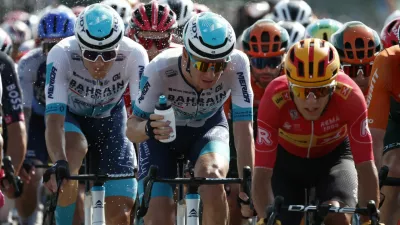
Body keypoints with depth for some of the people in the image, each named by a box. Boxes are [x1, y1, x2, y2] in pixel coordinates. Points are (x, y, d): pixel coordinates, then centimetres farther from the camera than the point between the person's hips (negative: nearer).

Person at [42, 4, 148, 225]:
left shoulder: (134, 55, -31)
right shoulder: (61, 55, -34)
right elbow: (54, 118, -42)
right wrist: (59, 163, -58)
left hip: (110, 120, 1)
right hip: (70, 116, -1)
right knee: (72, 150, -38)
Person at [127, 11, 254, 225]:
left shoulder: (237, 64, -33)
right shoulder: (160, 69, -35)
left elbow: (244, 130, -30)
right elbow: (131, 128, -27)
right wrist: (148, 128, -51)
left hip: (208, 128, 0)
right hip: (162, 132, 0)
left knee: (210, 178, -34)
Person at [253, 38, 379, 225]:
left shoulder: (349, 96, -35)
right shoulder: (275, 99, -36)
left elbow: (366, 166, -33)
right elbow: (262, 173, -36)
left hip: (334, 156, -1)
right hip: (287, 159, 1)